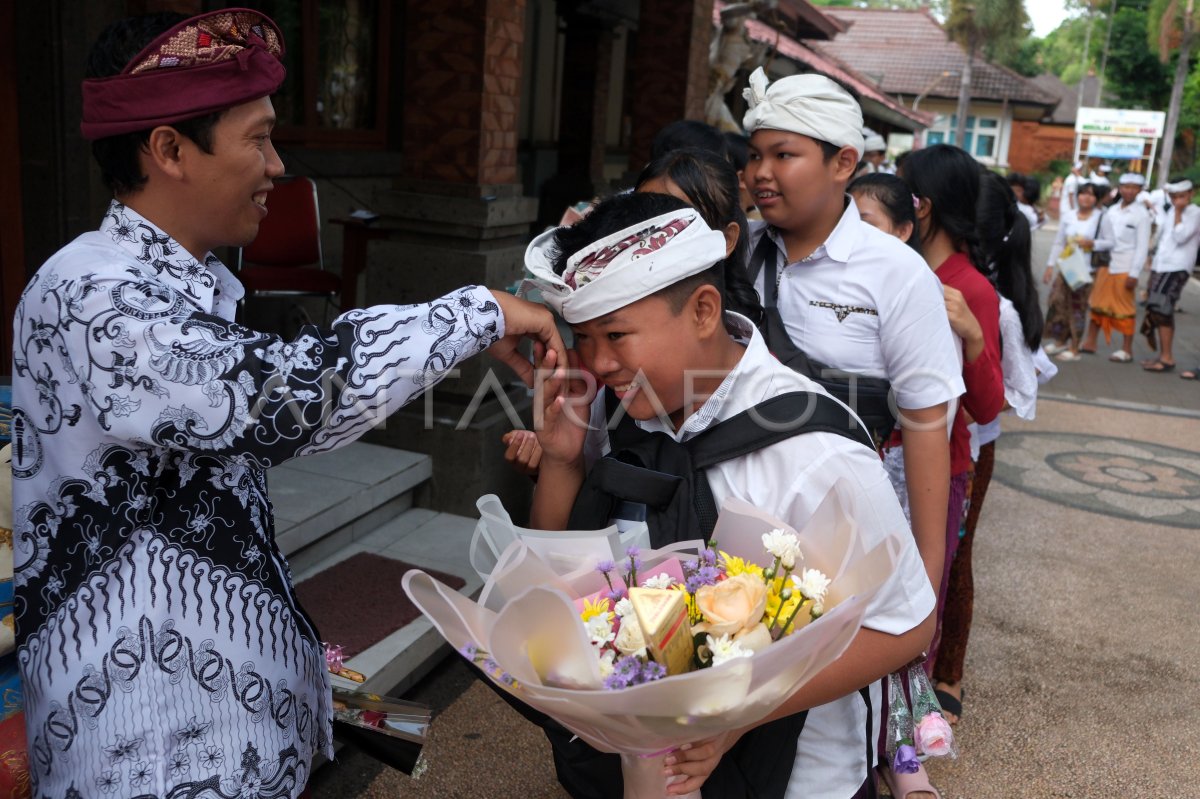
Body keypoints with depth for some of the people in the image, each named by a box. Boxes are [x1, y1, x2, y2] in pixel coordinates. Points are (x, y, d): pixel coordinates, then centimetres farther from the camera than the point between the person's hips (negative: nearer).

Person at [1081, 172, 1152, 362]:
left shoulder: (1141, 214, -6)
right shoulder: (1111, 211, 7)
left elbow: (1142, 246, -9)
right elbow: (1105, 240, 9)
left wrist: (1134, 274, -13)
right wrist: (1092, 244, -12)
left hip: (1125, 268, -5)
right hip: (1106, 265, 5)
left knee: (1124, 309, 1)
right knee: (1098, 303, 10)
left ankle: (1127, 350, 10)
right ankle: (1090, 342, 22)